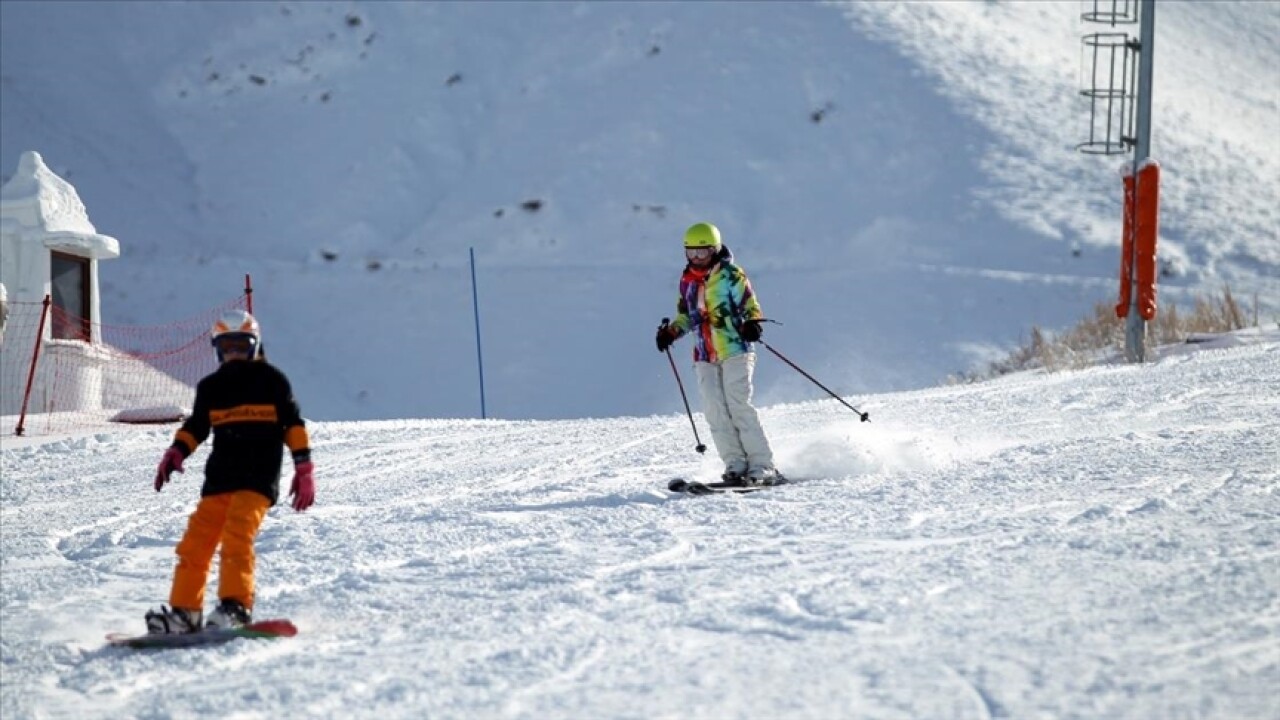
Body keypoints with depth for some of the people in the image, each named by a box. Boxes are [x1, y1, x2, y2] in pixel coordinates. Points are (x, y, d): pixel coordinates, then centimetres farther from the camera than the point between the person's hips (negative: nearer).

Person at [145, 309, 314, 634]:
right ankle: (184, 610, 2)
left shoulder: (271, 381, 7)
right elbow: (195, 426, 23)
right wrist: (176, 451, 4)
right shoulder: (210, 387, 18)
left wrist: (303, 466, 0)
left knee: (236, 536, -24)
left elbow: (293, 424, 7)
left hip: (259, 476, -5)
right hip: (219, 476, 5)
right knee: (196, 541, -3)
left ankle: (236, 606, -29)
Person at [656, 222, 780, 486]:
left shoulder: (731, 275, -2)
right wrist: (671, 332, 9)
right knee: (715, 411, -8)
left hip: (735, 350, -5)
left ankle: (762, 466, -12)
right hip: (705, 357, 5)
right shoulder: (687, 281, 14)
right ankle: (736, 465, -6)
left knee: (739, 406, -14)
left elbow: (751, 306, -3)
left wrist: (752, 324, -24)